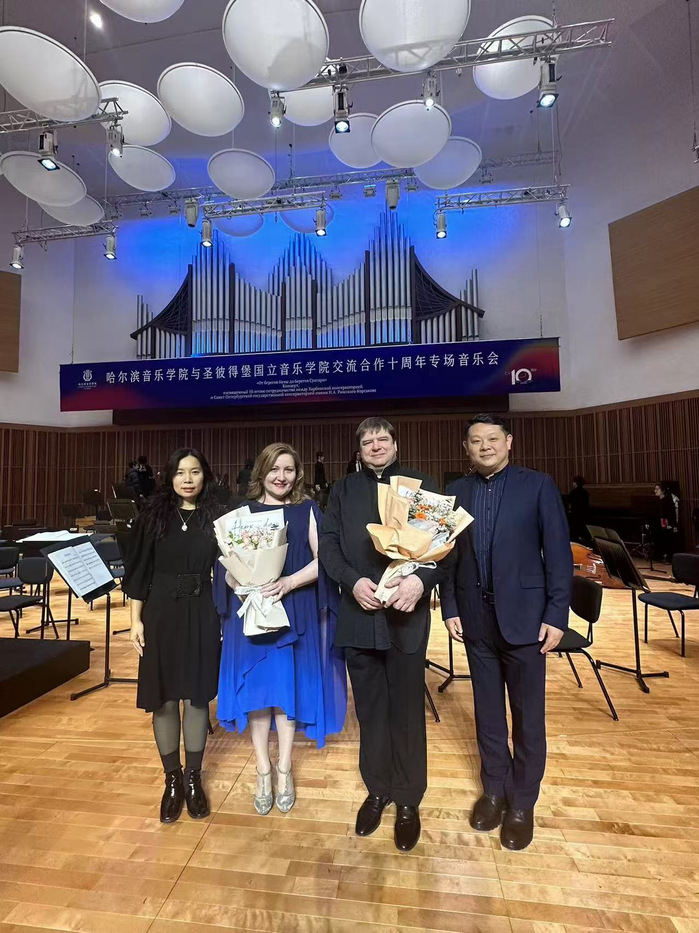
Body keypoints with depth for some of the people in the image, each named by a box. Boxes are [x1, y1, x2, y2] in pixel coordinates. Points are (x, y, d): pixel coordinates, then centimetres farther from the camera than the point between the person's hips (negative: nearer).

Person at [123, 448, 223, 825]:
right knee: (164, 699, 11)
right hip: (161, 614, 1)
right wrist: (136, 619, -2)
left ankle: (193, 777, 32)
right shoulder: (153, 515, -2)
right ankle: (172, 779, 33)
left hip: (201, 615, 0)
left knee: (197, 697, 10)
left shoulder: (216, 517, -2)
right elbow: (139, 570, 1)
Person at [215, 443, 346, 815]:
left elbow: (321, 561, -6)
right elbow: (226, 562, 2)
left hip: (295, 613, -1)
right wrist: (242, 586, -17)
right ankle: (263, 772, 29)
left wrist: (288, 582, -20)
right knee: (257, 690, 8)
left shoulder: (307, 510, 1)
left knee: (288, 688, 9)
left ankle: (284, 769, 30)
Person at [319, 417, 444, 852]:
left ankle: (408, 800, 37)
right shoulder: (343, 489, 8)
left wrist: (421, 579, -21)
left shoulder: (423, 484, 2)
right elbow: (328, 545, 2)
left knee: (407, 712, 13)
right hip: (358, 615, 2)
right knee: (370, 711, 19)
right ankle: (377, 790, 42)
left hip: (407, 615, -2)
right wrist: (353, 581, -14)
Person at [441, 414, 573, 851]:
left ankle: (522, 803, 34)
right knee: (488, 712, 18)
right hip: (476, 619, 3)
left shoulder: (538, 485, -5)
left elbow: (559, 552, -5)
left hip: (524, 617, -2)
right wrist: (450, 608, 1)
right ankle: (494, 790, 39)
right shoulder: (457, 491, 3)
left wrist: (557, 615, -8)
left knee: (528, 716, 13)